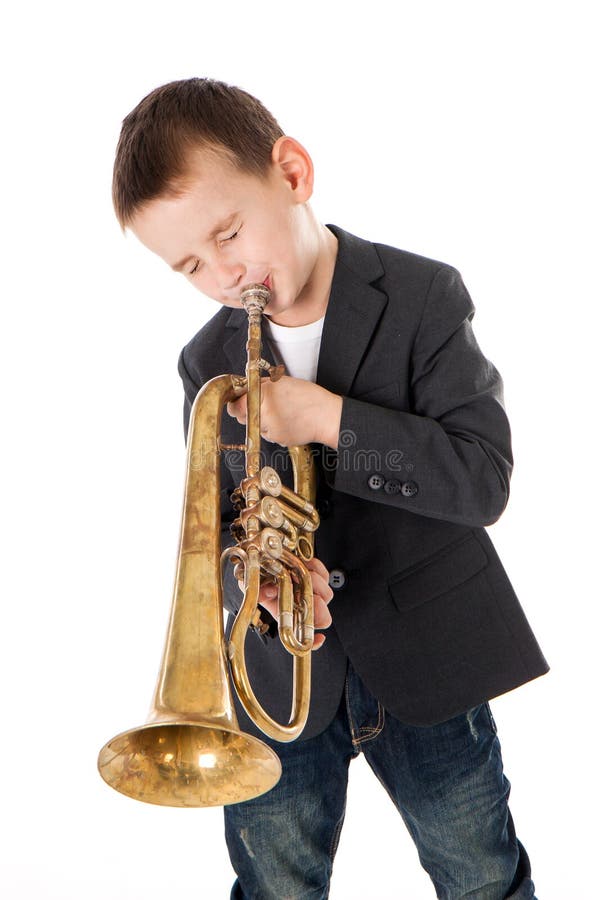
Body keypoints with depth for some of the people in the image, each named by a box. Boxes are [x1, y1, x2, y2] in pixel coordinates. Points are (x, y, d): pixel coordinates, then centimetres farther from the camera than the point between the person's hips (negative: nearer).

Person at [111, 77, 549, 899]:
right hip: (280, 675, 3)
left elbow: (485, 479, -17)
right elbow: (216, 522, 5)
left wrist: (328, 418, -24)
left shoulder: (421, 298, -10)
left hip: (424, 653, -2)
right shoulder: (208, 364, 1)